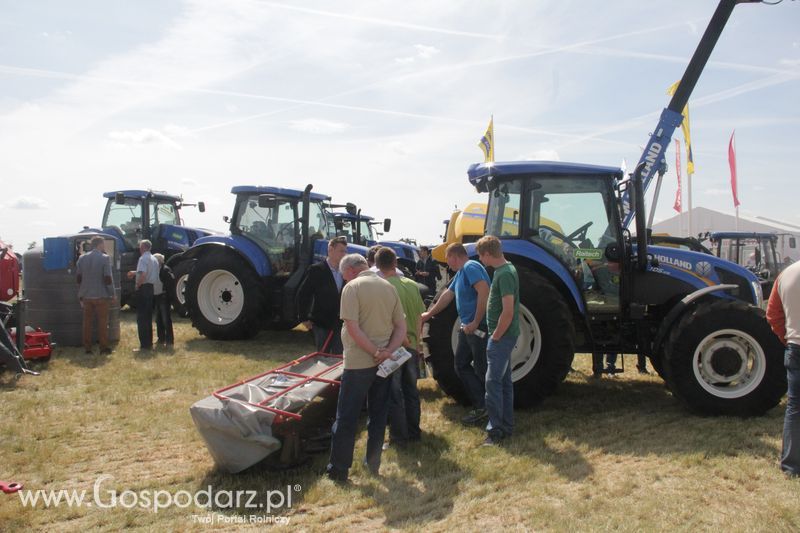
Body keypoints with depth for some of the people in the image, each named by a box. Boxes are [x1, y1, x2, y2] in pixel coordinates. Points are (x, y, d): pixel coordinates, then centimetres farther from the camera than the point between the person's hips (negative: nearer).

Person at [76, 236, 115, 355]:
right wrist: (112, 295, -5)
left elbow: (79, 278, 7)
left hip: (86, 296, 4)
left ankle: (87, 347, 14)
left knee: (87, 322, 10)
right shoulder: (105, 258, -10)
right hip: (101, 296, -4)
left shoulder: (82, 258, 5)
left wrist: (80, 296, 14)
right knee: (102, 322, 3)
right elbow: (108, 279, -13)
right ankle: (104, 348, 6)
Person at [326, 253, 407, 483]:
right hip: (384, 363, 6)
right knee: (378, 415, 15)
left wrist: (375, 352, -16)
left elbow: (353, 328, -20)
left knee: (346, 418, 4)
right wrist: (388, 350, -9)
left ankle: (339, 469, 10)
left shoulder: (352, 287, -11)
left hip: (358, 362, -5)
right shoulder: (389, 287, 7)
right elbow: (401, 326, 3)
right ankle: (373, 463, 22)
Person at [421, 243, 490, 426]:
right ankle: (480, 405, 17)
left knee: (482, 370, -2)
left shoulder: (470, 267, -13)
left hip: (479, 327, -10)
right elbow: (448, 295, 27)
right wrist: (429, 314, 33)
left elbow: (484, 292, -26)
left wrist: (475, 322, -24)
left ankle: (483, 408, 10)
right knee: (461, 365, 13)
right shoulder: (461, 273, 18)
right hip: (468, 327, 10)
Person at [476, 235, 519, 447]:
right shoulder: (505, 269, 11)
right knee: (504, 380, 15)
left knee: (494, 381, -6)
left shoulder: (504, 274, -20)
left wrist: (495, 336, -16)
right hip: (504, 336, 10)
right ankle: (506, 426, 24)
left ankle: (495, 429, 0)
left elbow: (508, 312, -25)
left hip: (502, 336, -10)